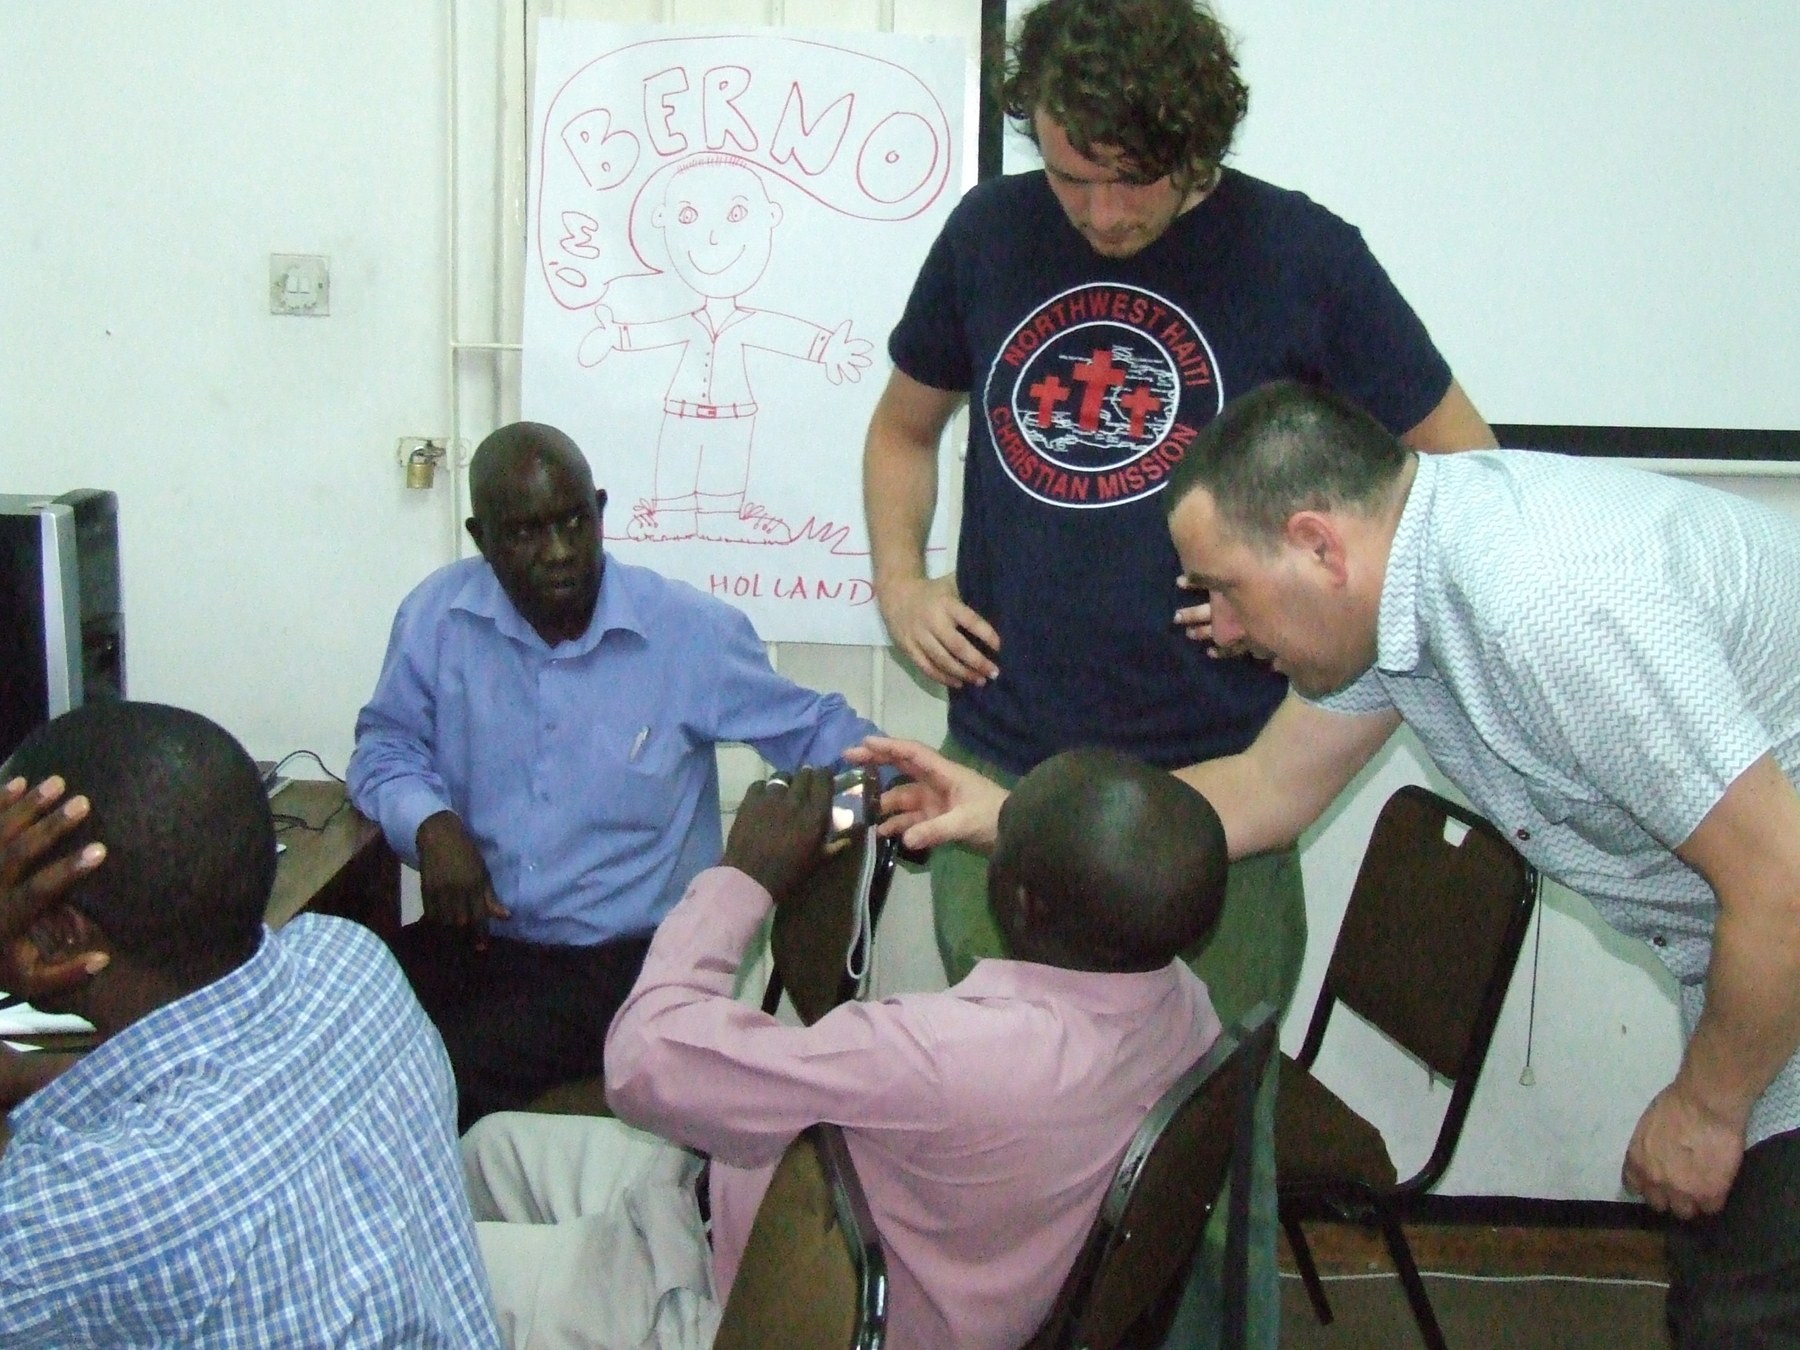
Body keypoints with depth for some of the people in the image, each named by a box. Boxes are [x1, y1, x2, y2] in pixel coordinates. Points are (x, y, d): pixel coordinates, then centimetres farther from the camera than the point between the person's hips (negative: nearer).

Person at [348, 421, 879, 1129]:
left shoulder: (692, 631, -6)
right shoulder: (438, 614, 0)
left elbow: (813, 730, 5)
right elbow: (387, 740, 12)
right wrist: (430, 823, -10)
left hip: (630, 958, -3)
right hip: (476, 938, 4)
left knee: (443, 1079, -25)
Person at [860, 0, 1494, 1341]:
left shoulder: (1300, 255, -4)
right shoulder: (992, 233, 6)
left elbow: (1464, 468, 3)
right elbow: (905, 424, 22)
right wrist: (899, 581, 7)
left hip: (1208, 785, -3)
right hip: (1001, 767, 3)